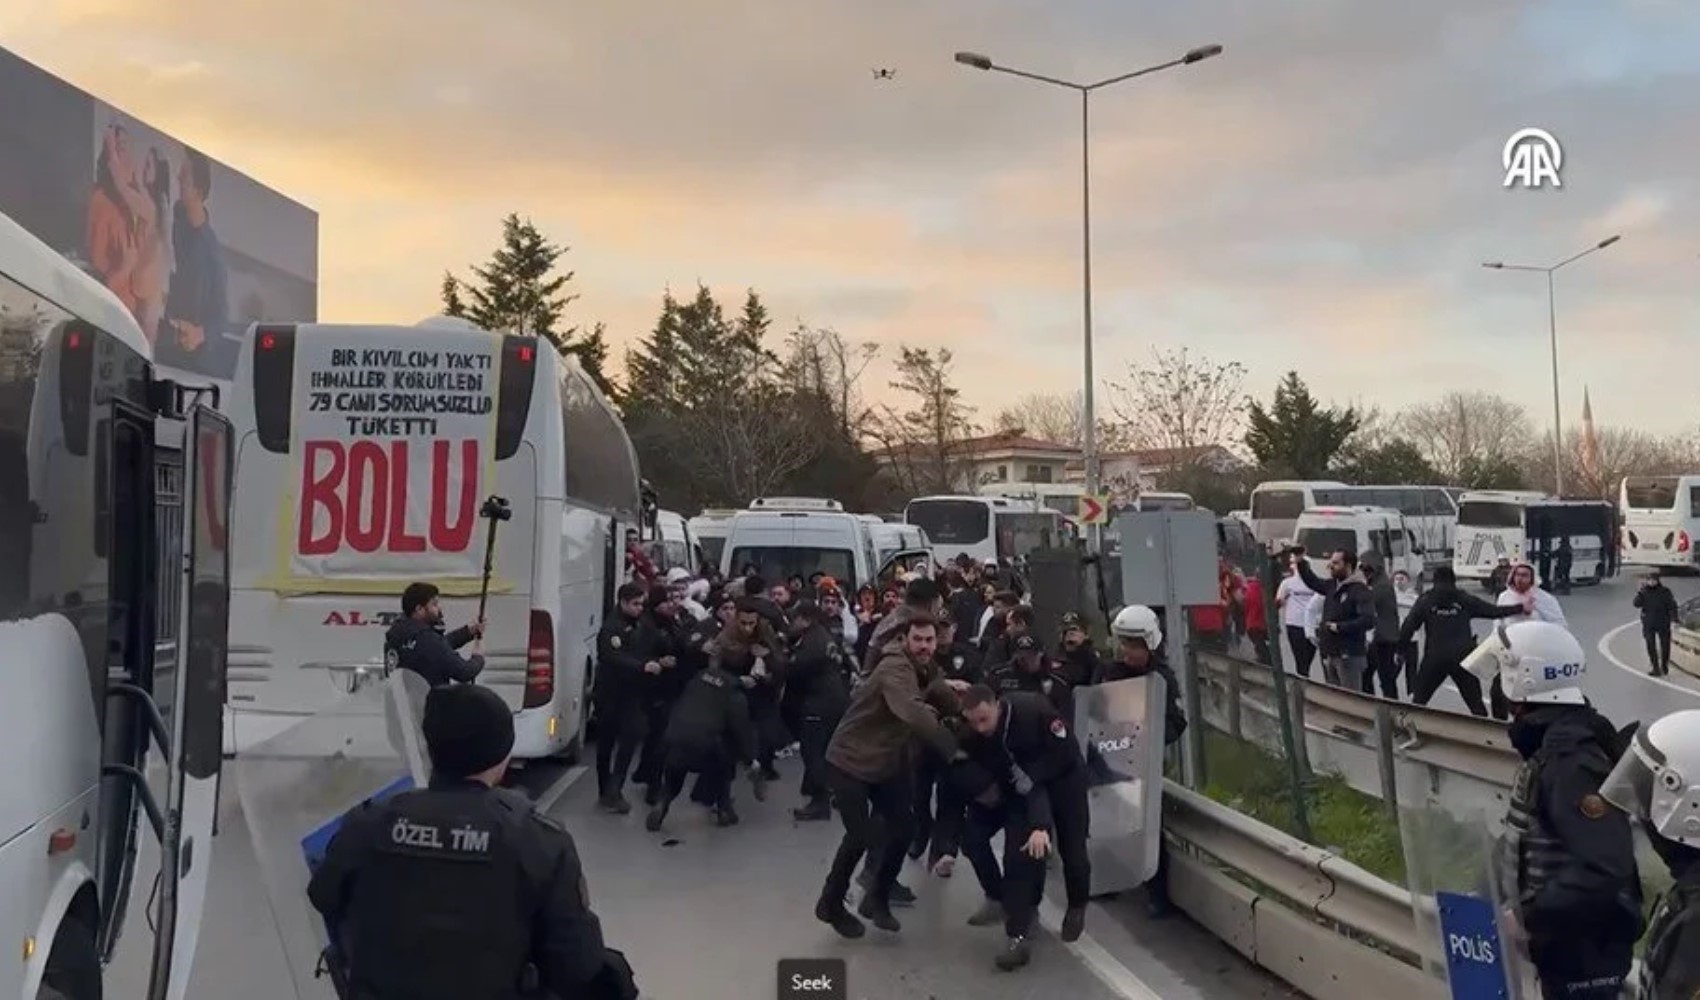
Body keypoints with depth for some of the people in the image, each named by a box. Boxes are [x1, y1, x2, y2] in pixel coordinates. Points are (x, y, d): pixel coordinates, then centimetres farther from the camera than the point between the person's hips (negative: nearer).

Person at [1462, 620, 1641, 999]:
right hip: (1568, 936, 9)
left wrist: (1532, 914, -27)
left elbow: (1603, 869, -35)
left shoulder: (1571, 757, -28)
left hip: (1583, 945, -9)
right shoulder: (1560, 736, 2)